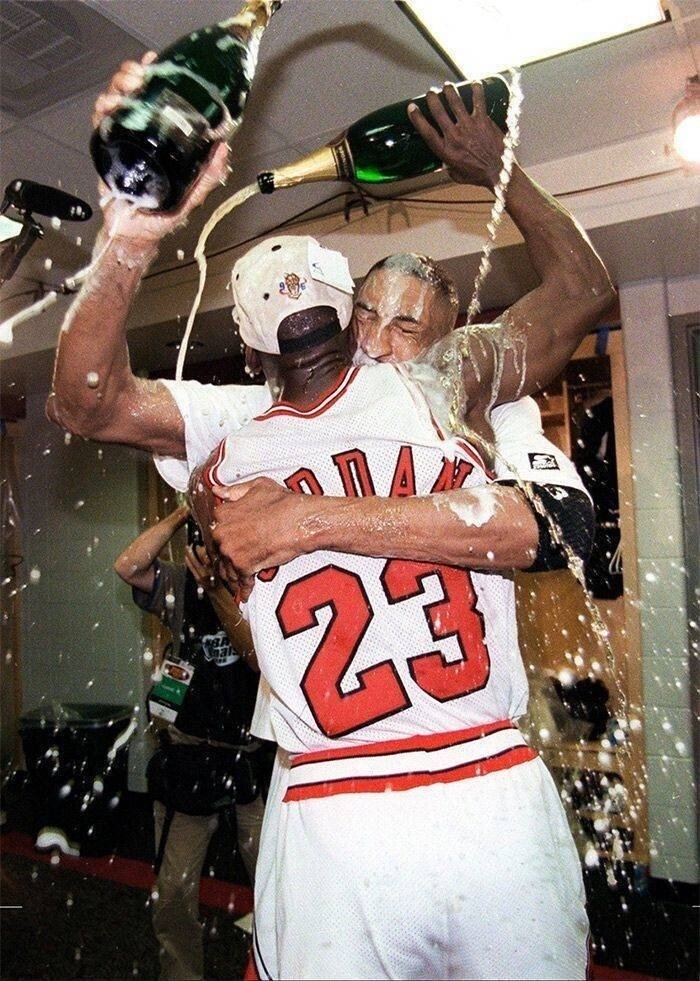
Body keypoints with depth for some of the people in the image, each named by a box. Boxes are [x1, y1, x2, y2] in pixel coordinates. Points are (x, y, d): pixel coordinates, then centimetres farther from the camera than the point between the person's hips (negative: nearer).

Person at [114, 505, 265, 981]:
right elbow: (127, 566, -13)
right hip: (188, 746, 2)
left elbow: (260, 657, -17)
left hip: (254, 749, -2)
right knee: (175, 885, 8)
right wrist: (182, 512, -14)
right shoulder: (181, 583, 3)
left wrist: (217, 589, -25)